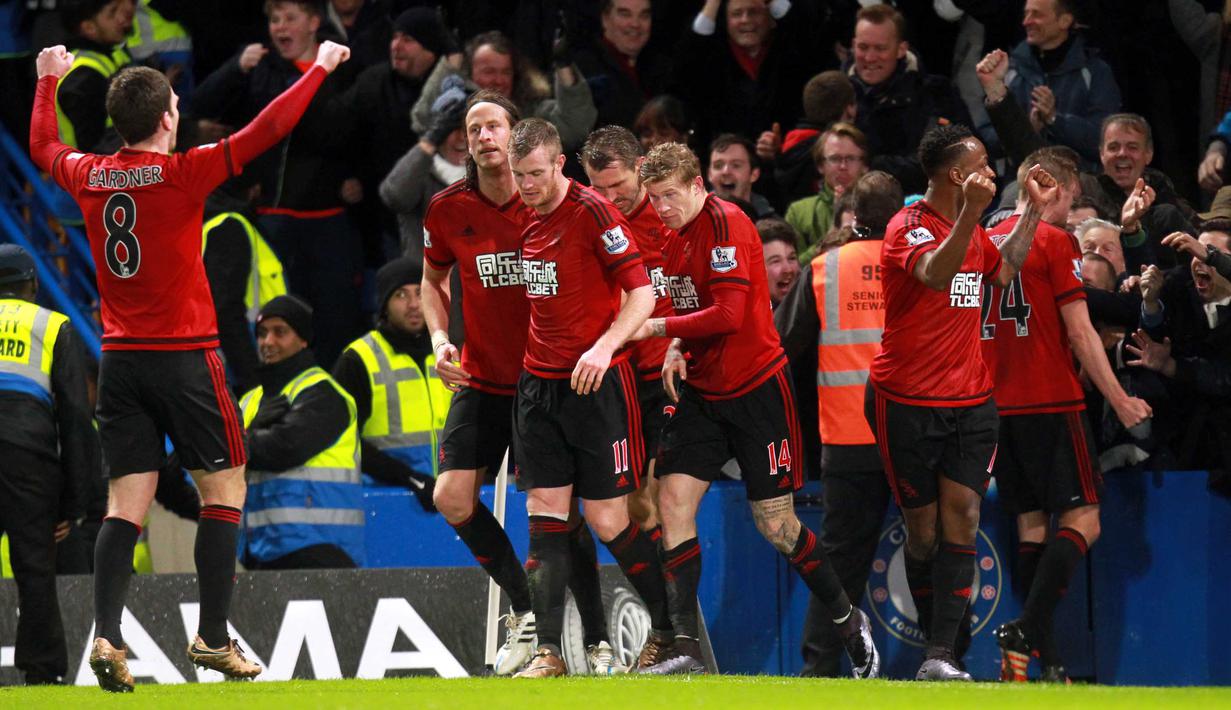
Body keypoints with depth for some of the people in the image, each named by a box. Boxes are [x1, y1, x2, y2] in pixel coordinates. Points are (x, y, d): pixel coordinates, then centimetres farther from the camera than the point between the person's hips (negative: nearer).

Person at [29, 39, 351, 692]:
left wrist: (49, 80, 40)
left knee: (126, 504, 3)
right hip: (183, 358, -5)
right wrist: (320, 68, 2)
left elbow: (42, 148, 25)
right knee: (224, 490, 8)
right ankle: (213, 638, 5)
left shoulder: (89, 177, 3)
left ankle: (106, 637, -12)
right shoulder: (182, 173, -11)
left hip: (119, 361, 5)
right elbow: (266, 130, -10)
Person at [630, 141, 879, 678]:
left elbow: (728, 314, -24)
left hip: (756, 390, -7)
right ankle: (686, 648, -9)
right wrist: (678, 347, 2)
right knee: (673, 502, -8)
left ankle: (848, 620, 20)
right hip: (702, 393, 8)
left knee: (774, 523, -2)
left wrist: (658, 328, -16)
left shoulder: (726, 225, -16)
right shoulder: (677, 237, 10)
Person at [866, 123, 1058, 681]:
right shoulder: (908, 226, -12)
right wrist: (971, 213, -48)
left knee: (962, 517, -10)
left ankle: (941, 656, -16)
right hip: (908, 401, -6)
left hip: (970, 402, 6)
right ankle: (937, 648, 17)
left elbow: (1002, 271, 34)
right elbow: (935, 274, -34)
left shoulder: (970, 230, 13)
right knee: (923, 529, 2)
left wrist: (1033, 210, 27)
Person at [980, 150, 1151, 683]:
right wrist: (1119, 400, -4)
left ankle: (1043, 656, 3)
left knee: (1031, 522, 9)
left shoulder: (985, 243, 11)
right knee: (1082, 519, -4)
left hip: (999, 404, 7)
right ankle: (1028, 630, -19)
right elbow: (1079, 333, -10)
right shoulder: (1055, 241, -8)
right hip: (1053, 401, -7)